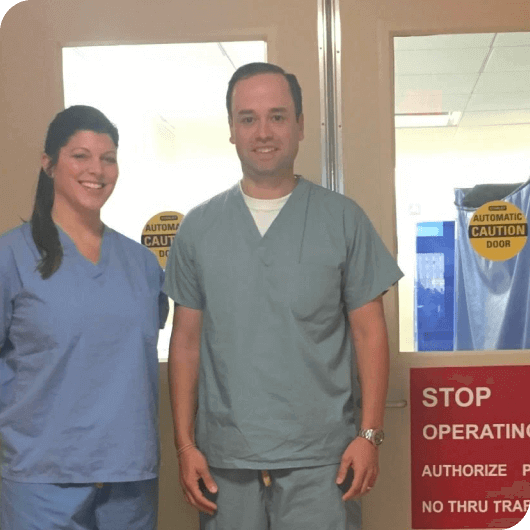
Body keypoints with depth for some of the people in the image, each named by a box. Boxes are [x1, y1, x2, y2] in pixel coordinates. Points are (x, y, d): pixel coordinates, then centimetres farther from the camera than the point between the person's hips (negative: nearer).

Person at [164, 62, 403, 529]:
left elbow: (369, 332, 1)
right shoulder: (199, 227, 5)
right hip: (225, 460, 2)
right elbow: (186, 341, 7)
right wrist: (185, 443, 2)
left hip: (321, 459, -1)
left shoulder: (342, 219, 1)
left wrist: (369, 433, -6)